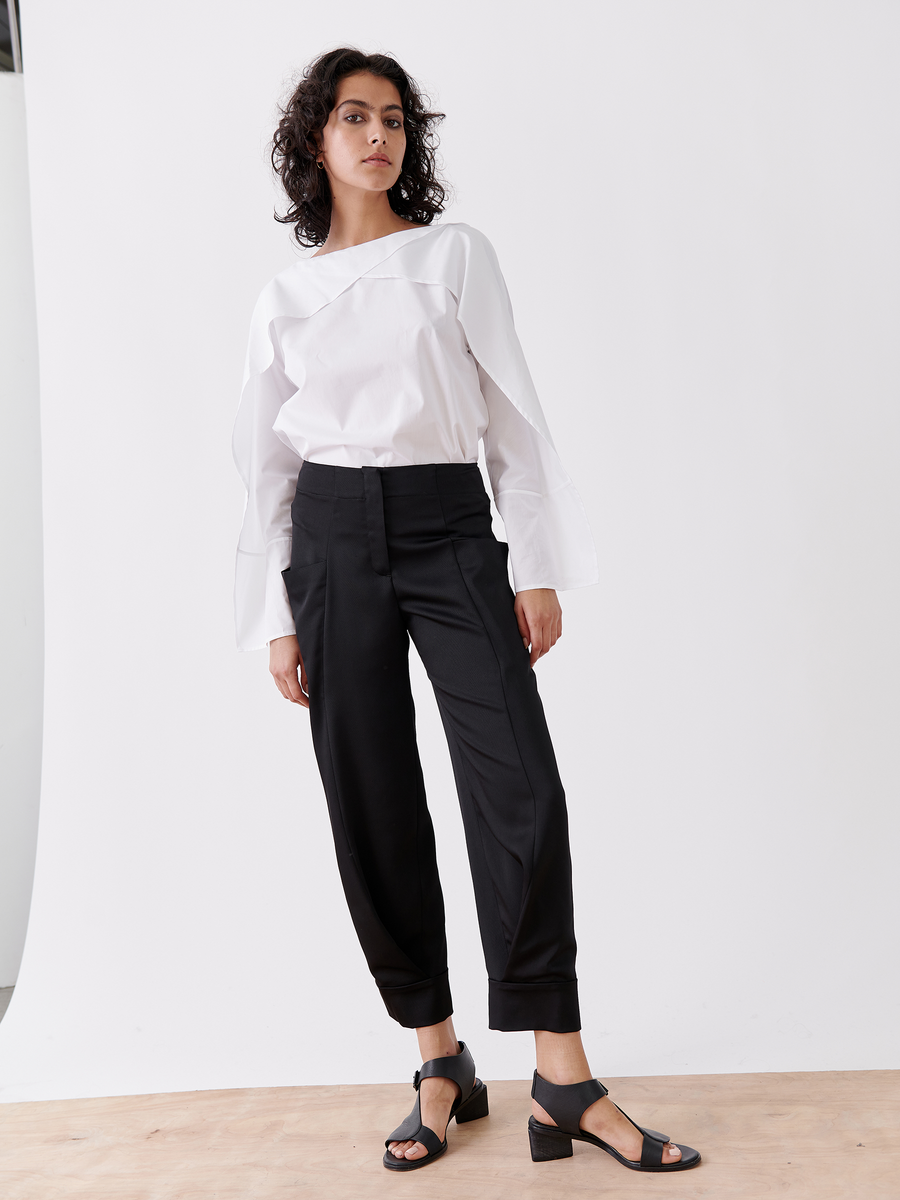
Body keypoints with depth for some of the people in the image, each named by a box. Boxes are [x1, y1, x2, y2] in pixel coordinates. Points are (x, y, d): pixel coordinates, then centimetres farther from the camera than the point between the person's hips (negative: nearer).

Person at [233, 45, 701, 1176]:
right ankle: (440, 1063, 15)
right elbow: (266, 463, 11)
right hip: (334, 542, 2)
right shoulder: (285, 298, 11)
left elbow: (513, 417, 4)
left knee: (521, 792, -13)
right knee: (374, 808, 2)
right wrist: (274, 621, 6)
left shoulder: (457, 254, 7)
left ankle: (564, 1085, -4)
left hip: (452, 532, -1)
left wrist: (538, 569, -4)